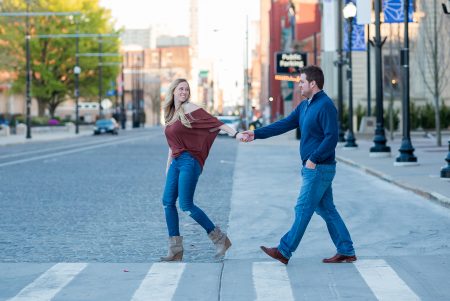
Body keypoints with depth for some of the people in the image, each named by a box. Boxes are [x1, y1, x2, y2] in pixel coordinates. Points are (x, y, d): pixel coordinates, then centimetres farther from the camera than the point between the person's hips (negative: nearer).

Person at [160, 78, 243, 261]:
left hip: (189, 161, -8)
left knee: (186, 205, -12)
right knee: (168, 202, 1)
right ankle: (175, 251, 6)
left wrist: (235, 134, -26)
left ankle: (220, 239, 0)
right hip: (176, 162, 8)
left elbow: (214, 122, -15)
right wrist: (168, 166, 24)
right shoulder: (171, 114, 16)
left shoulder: (189, 109, -6)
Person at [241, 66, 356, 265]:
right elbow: (285, 124, 15)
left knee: (303, 209, -3)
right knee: (326, 209, 11)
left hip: (319, 168, -10)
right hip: (312, 168, 10)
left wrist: (313, 159, -21)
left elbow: (331, 137, -22)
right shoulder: (305, 106, 14)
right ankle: (346, 252, 14)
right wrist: (256, 134, 10)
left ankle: (284, 251, 2)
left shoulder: (326, 106, -16)